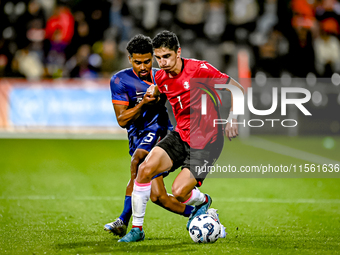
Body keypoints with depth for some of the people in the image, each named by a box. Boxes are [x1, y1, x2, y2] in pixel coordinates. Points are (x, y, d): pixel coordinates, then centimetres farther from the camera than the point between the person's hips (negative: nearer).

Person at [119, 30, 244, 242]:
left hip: (206, 143, -6)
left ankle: (202, 200, 20)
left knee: (179, 192, -18)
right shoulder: (161, 78, 1)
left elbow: (237, 88, -10)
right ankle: (137, 229, -2)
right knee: (145, 169, -15)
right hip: (180, 137, 6)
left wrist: (232, 118, -19)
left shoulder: (199, 69, -17)